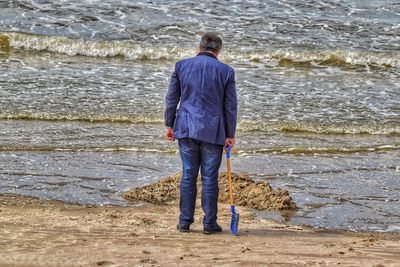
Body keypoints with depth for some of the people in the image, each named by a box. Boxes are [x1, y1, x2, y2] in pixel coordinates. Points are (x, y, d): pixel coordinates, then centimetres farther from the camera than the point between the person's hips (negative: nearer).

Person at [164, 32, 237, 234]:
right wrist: (230, 134, 8)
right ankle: (209, 223, 7)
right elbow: (230, 106, 1)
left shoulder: (182, 66, 2)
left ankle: (185, 221, 10)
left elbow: (171, 98, 5)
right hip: (213, 132, -1)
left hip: (186, 129, 2)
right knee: (210, 178, 4)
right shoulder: (226, 71, -2)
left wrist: (170, 125, 14)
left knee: (188, 175, 8)